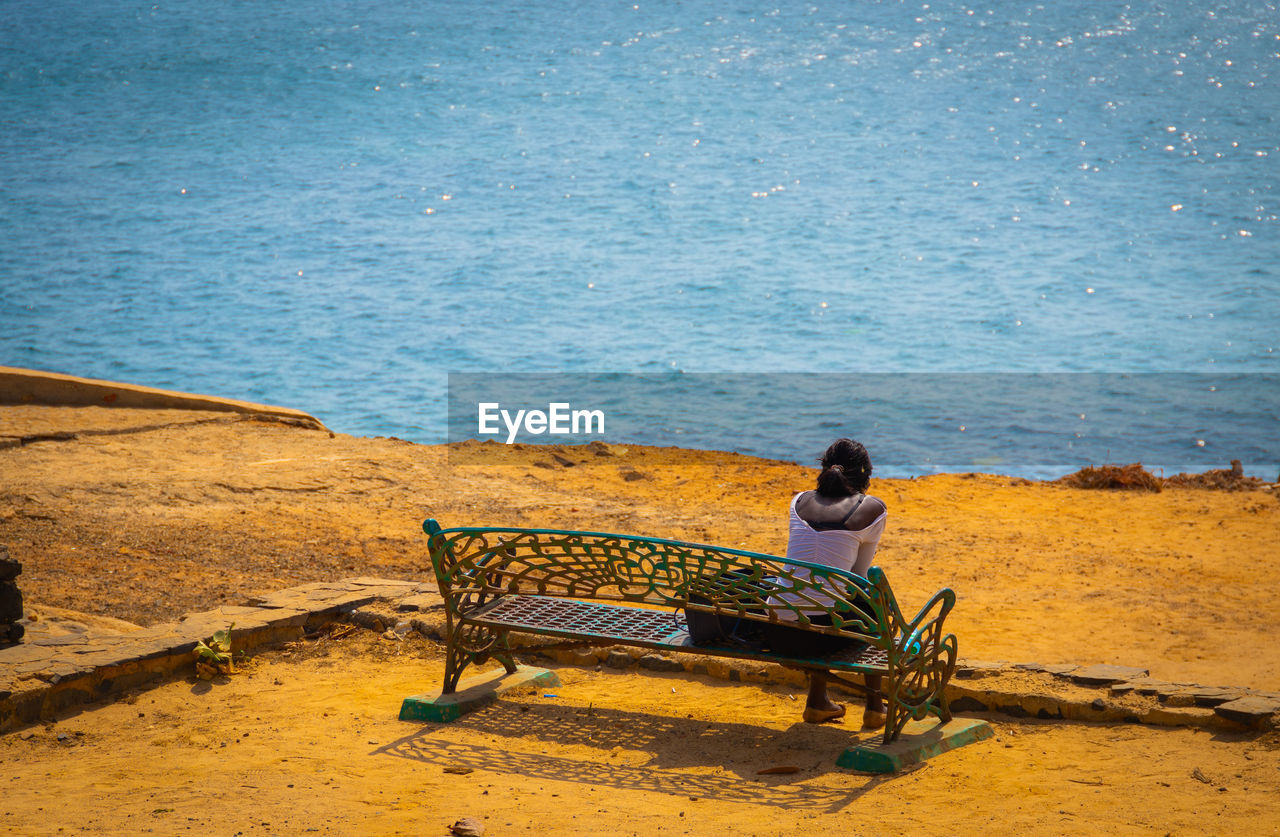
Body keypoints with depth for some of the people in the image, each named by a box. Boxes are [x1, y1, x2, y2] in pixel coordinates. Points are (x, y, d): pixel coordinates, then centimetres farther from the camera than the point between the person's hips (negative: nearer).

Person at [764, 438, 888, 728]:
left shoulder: (800, 501, 12)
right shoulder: (872, 509, 0)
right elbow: (858, 574, 6)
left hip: (777, 635, 4)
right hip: (823, 635, -4)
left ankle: (817, 702, 43)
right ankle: (874, 707, 33)